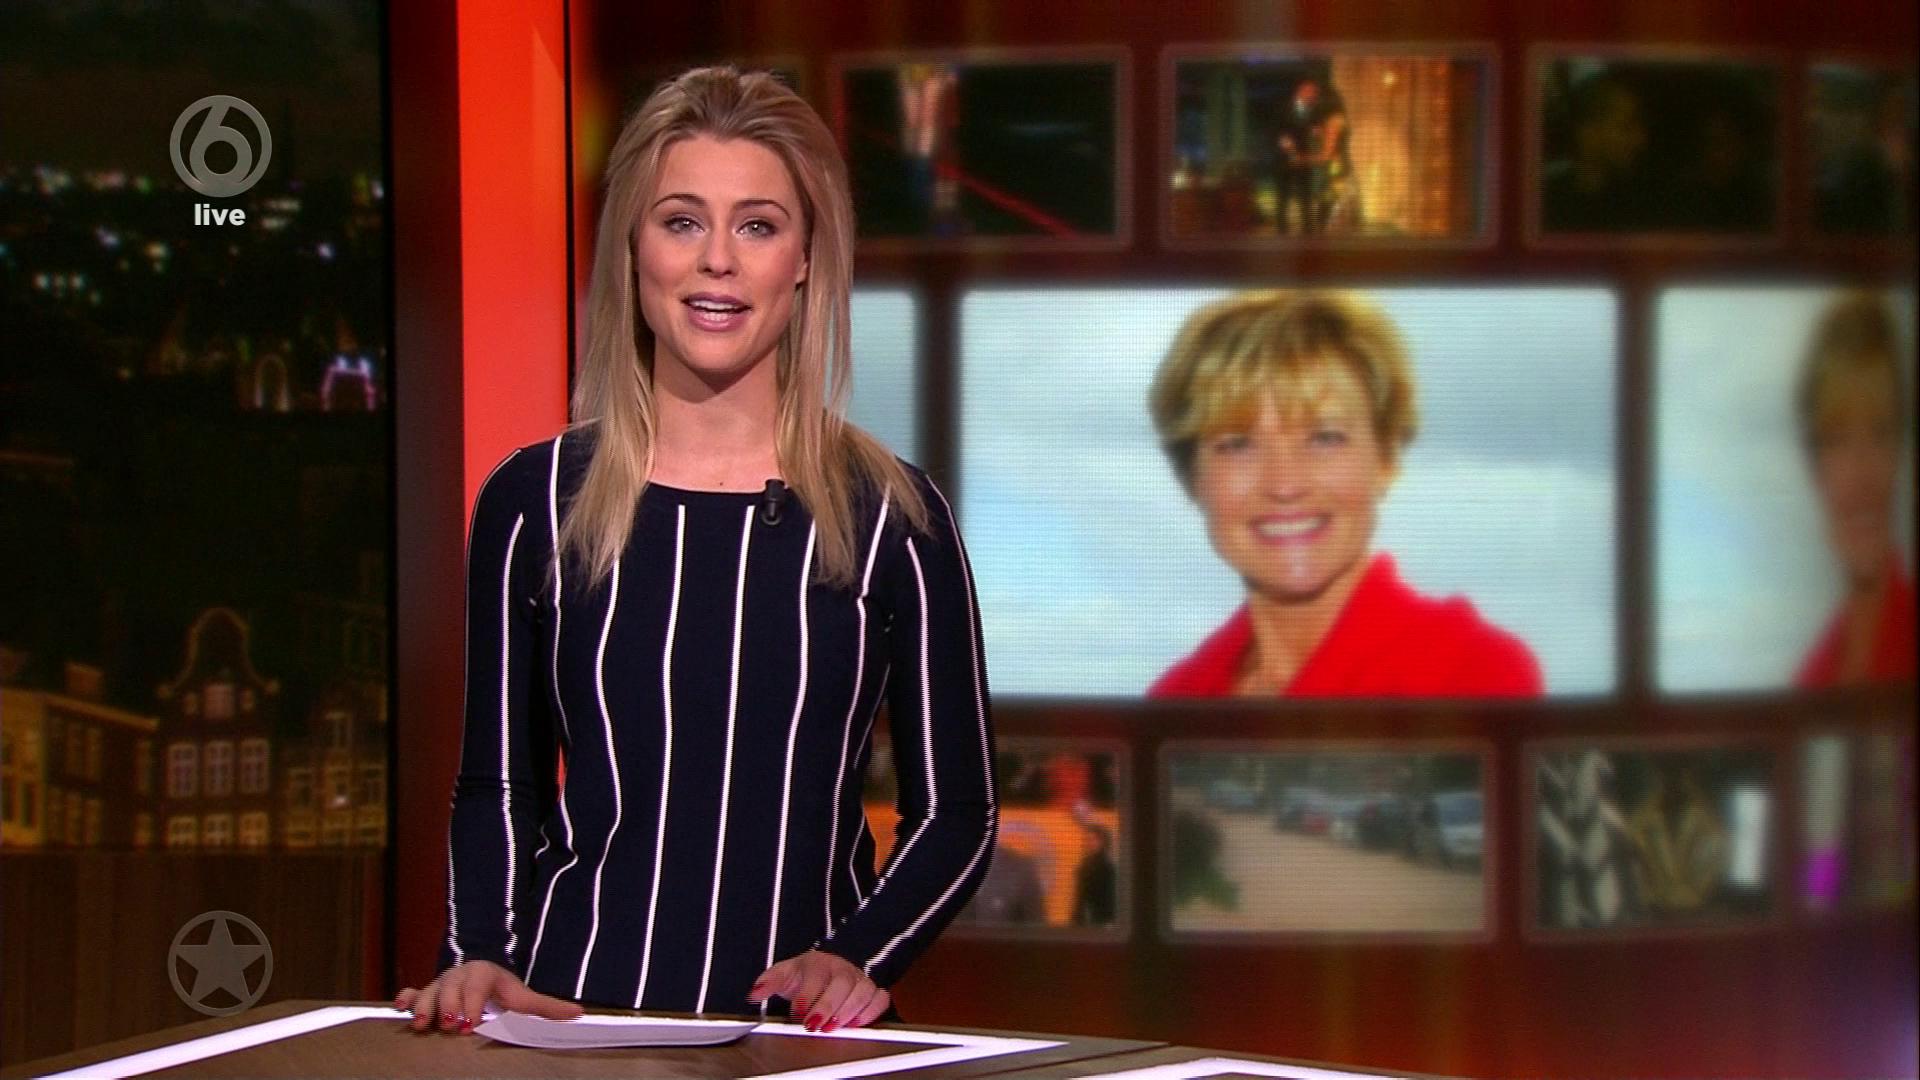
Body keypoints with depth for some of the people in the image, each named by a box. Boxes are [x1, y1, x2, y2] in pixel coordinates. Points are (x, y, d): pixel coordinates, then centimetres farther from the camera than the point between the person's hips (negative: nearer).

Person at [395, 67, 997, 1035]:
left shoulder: (890, 515, 4)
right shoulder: (532, 502, 8)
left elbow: (956, 812, 9)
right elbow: (497, 788, 14)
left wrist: (859, 958, -7)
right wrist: (480, 955, -2)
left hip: (803, 1029, 0)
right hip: (571, 1013, 0)